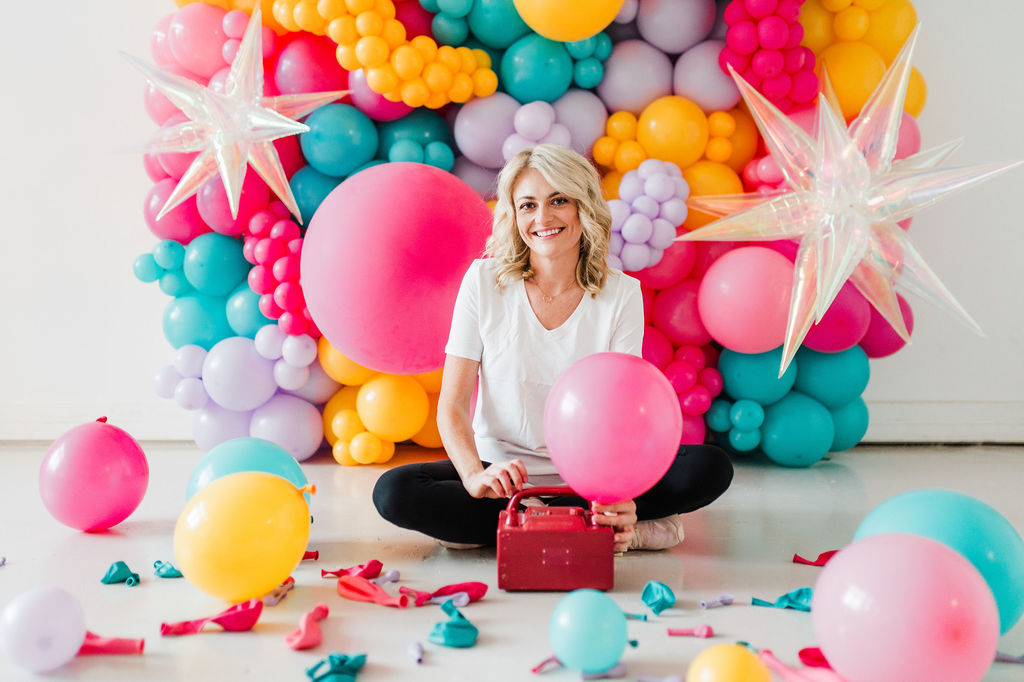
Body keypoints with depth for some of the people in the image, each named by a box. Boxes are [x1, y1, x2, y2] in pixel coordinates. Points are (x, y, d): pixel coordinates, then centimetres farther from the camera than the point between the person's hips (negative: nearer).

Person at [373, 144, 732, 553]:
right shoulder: (485, 281, -6)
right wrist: (475, 475, -29)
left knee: (711, 468, -22)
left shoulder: (621, 294, -5)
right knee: (394, 492, -27)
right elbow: (452, 405, -8)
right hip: (501, 469, 0)